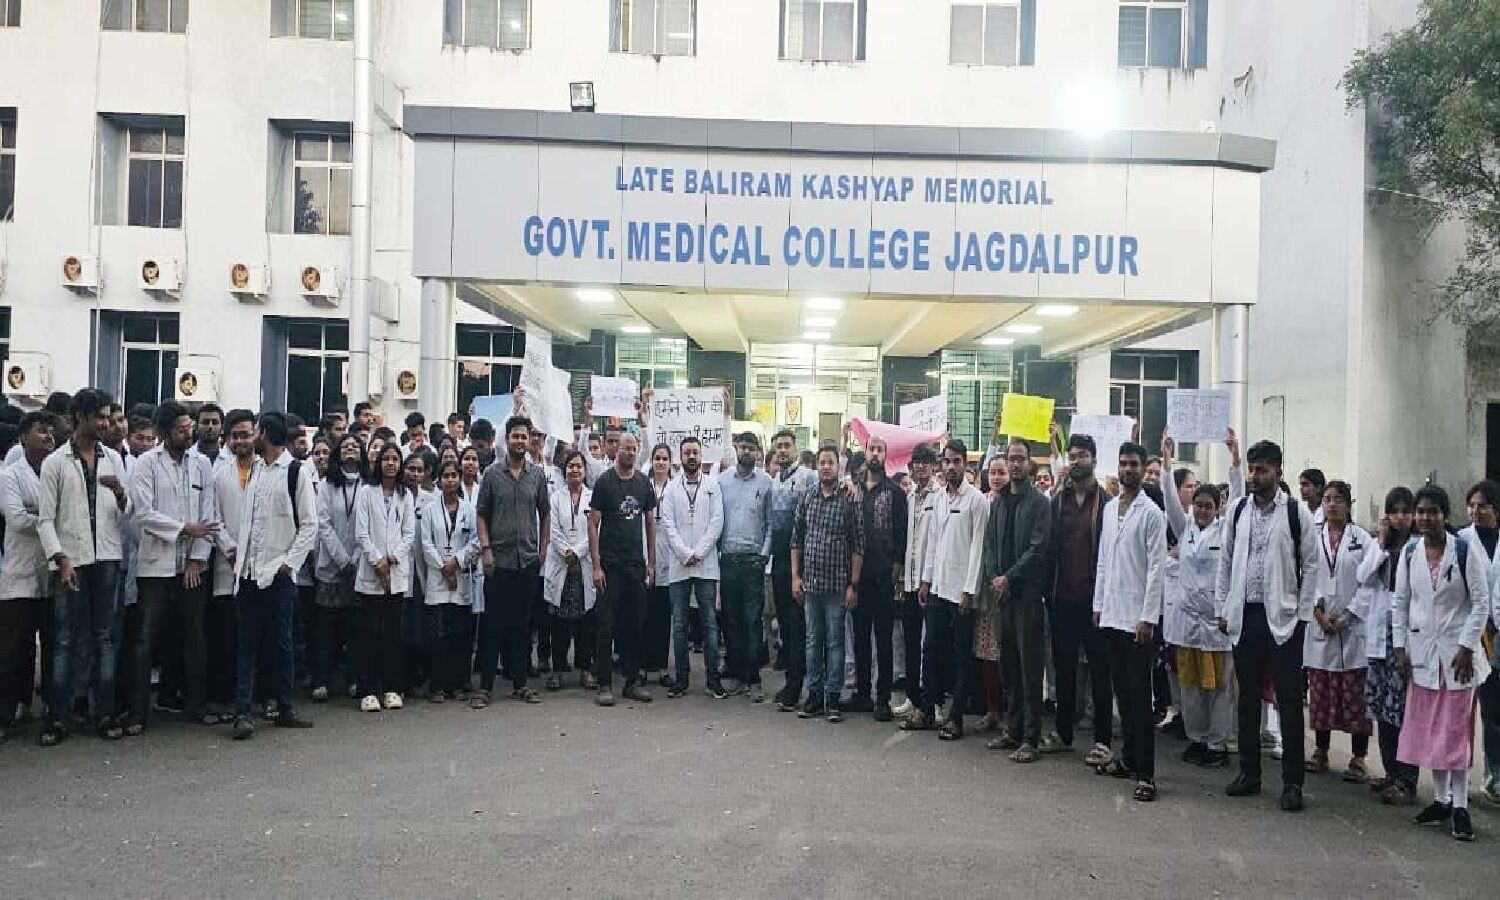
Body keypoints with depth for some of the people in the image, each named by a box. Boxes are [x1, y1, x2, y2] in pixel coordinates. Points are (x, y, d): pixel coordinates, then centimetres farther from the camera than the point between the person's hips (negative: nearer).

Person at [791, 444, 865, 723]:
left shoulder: (849, 501, -4)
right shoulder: (807, 499, 6)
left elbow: (858, 546, -5)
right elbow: (796, 540, 10)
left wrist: (853, 584, -8)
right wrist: (795, 576, 4)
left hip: (837, 584, -3)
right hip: (811, 582, 3)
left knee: (835, 641, 3)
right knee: (813, 640, 10)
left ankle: (833, 697, 11)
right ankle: (814, 696, 18)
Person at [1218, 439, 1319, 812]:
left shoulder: (1297, 512, -4)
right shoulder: (1238, 509, 7)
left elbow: (1310, 565, -2)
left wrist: (1302, 614, -6)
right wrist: (1224, 609, 7)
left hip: (1283, 617, -4)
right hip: (1244, 615, 4)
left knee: (1289, 700, 1)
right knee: (1248, 697, 11)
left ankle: (1292, 781, 10)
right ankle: (1249, 772, 22)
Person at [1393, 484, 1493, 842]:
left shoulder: (1465, 551, -7)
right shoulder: (1409, 552, 3)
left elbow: (1481, 604, -6)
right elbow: (1400, 603, 7)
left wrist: (1467, 648, -11)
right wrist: (1400, 647, 3)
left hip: (1456, 651, -3)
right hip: (1421, 652, 3)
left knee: (1457, 728, 0)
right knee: (1428, 728, 7)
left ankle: (1459, 806, 7)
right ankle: (1440, 799, 19)